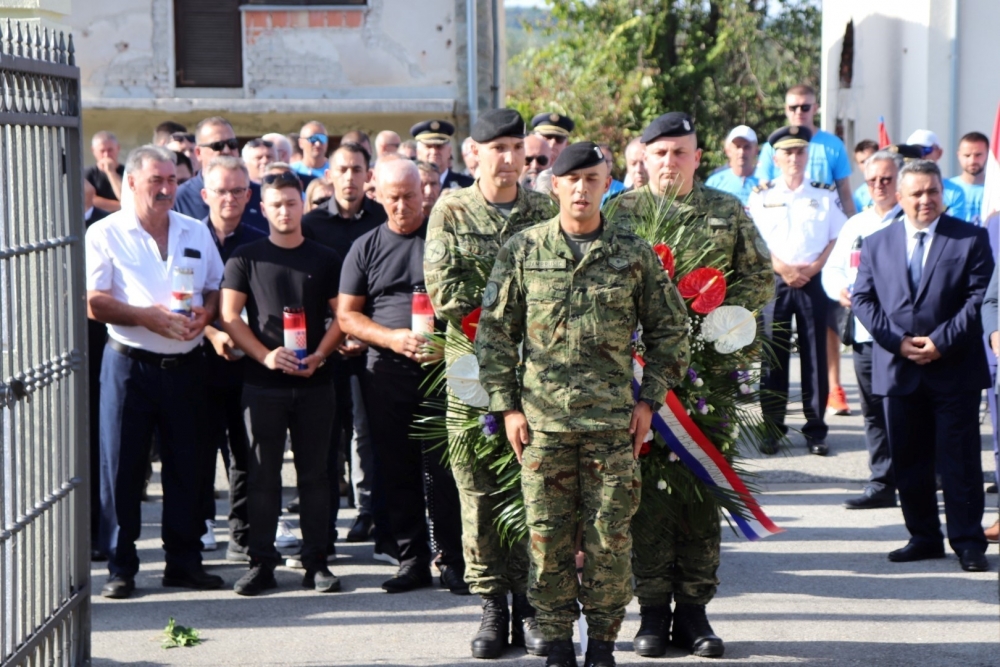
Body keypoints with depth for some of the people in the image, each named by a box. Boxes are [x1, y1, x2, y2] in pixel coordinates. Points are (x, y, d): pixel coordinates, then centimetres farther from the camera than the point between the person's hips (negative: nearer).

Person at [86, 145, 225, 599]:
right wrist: (148, 316, -18)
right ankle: (120, 566, 8)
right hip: (129, 364, -4)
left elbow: (217, 287, 15)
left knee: (186, 464, 7)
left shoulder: (196, 233, 12)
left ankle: (184, 561, 16)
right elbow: (92, 303, -9)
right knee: (122, 465, -1)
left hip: (184, 365, 4)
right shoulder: (106, 234, -2)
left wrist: (205, 312, -7)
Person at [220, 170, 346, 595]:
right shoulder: (246, 258, 5)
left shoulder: (324, 259, 10)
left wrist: (319, 356, -9)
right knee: (263, 475, 1)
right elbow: (229, 316, 1)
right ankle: (261, 563, 7)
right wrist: (265, 355, -13)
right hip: (263, 384, -1)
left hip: (315, 383, 1)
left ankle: (316, 563, 9)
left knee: (315, 473, 4)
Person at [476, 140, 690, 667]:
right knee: (547, 536, 2)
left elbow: (669, 331, 10)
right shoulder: (522, 251, 4)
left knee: (610, 536, 1)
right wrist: (507, 405, 1)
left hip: (613, 420, 0)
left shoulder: (634, 254, 4)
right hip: (542, 420, 0)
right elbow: (494, 332, 7)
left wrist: (649, 401, 3)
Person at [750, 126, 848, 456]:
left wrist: (813, 268, -8)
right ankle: (772, 426, 5)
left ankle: (815, 430, 5)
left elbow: (839, 238, 5)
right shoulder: (761, 196, 8)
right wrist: (783, 269, -9)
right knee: (772, 356, -1)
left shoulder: (826, 195, 9)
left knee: (815, 356, 0)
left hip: (815, 281, 0)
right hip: (774, 281, 0)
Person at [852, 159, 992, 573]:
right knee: (909, 462, 8)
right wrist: (897, 340, -8)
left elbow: (979, 298, -5)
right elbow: (863, 298, 5)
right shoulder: (876, 243, 10)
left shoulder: (971, 239, 2)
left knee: (960, 461, -2)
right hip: (898, 370, 3)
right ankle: (924, 537, 19)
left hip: (954, 369, -3)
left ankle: (968, 542, 4)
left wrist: (941, 342, -14)